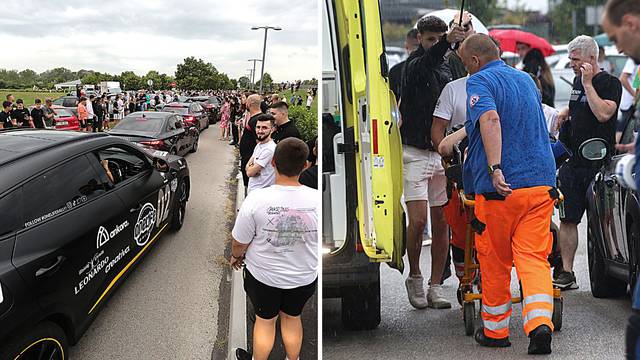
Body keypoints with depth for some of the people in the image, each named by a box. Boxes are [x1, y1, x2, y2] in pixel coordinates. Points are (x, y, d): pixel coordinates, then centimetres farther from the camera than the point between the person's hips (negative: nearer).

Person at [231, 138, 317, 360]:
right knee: (292, 318, 26)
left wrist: (235, 256, 9)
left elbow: (240, 242, -14)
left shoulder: (256, 199, -26)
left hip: (263, 275, -1)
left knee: (264, 320, 22)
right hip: (304, 277, 2)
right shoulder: (317, 200, -22)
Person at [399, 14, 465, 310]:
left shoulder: (445, 69, 17)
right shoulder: (412, 66, -3)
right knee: (418, 221, -11)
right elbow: (424, 64, -29)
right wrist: (446, 43, -47)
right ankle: (414, 277, 11)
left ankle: (435, 286, 12)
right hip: (415, 153, -5)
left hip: (442, 153, 6)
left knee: (441, 222, 4)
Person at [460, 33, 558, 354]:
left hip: (500, 187, -5)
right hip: (541, 182, 6)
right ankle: (540, 322, -14)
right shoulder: (526, 79, 19)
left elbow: (490, 119, -25)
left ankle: (495, 330, 21)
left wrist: (495, 168, -32)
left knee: (494, 261, 10)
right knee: (533, 257, 5)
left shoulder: (480, 82, -5)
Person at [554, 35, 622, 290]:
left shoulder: (610, 83, -6)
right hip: (573, 161, 7)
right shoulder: (577, 81, 16)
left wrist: (587, 83, -16)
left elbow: (603, 113, -23)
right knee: (567, 218, 4)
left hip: (599, 164, -7)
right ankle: (566, 273, 8)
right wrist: (564, 112, 15)